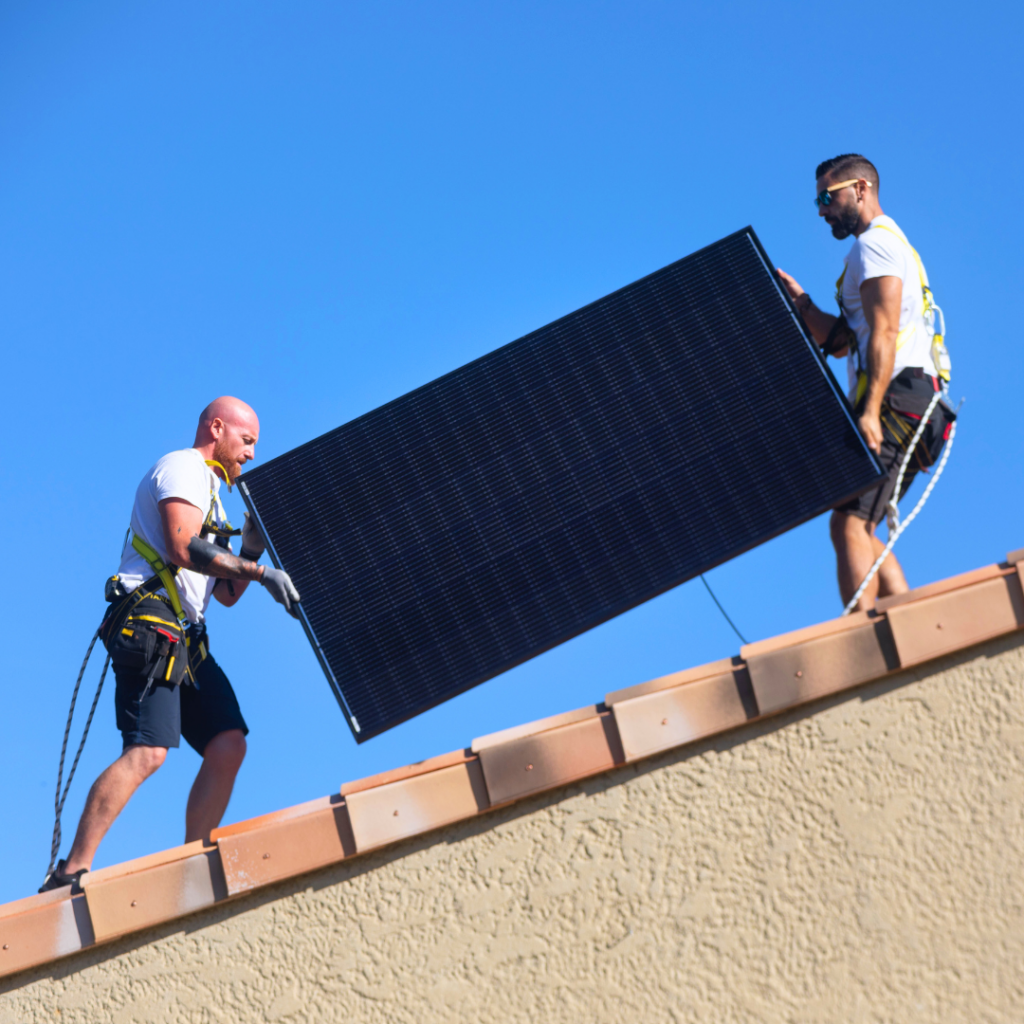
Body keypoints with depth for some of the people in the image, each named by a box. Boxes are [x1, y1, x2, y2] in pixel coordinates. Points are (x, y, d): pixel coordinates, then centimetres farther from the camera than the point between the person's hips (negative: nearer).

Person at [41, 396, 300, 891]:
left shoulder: (209, 494, 30)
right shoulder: (183, 468, 1)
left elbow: (226, 593, 27)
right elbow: (183, 549, -17)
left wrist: (253, 545, 13)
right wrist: (261, 571, -17)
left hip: (186, 640, 10)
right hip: (151, 623, -10)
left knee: (228, 744, -5)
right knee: (148, 751, -21)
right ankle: (69, 875, -23)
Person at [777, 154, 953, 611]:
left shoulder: (876, 242, -3)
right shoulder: (884, 245, 29)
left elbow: (883, 332, -17)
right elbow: (839, 342, 28)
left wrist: (870, 410, -25)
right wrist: (798, 299, 16)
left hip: (897, 400, -10)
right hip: (906, 410, 10)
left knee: (849, 525, -19)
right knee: (860, 530, 10)